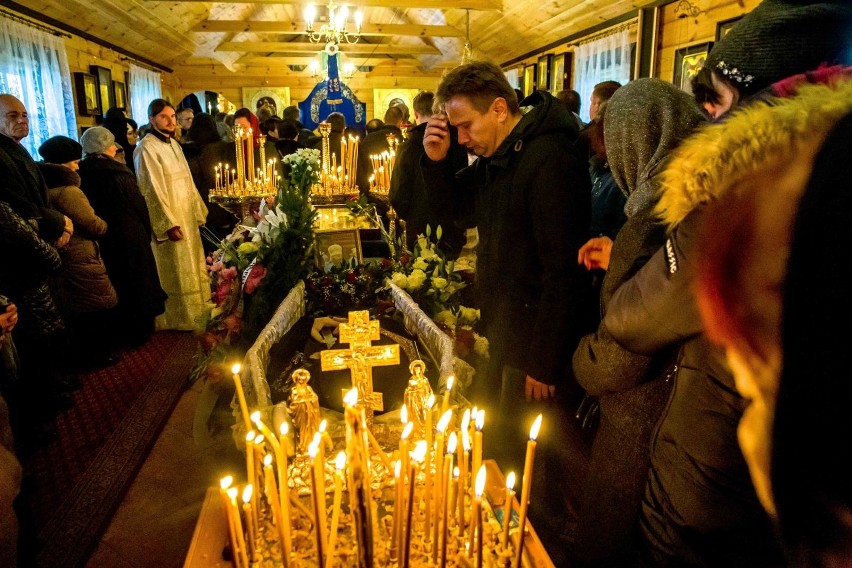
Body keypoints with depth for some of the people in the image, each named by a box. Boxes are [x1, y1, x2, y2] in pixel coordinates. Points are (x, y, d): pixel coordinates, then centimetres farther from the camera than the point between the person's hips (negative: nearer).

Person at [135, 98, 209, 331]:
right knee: (176, 272, 1)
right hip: (169, 219, -8)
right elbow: (153, 190, -18)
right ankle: (180, 318, 13)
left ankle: (196, 310, 29)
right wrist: (170, 223, -21)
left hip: (186, 216, 8)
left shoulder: (173, 144, 12)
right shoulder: (147, 148, -13)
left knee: (190, 266, 16)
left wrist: (198, 211, 12)